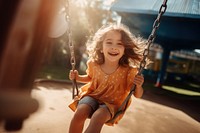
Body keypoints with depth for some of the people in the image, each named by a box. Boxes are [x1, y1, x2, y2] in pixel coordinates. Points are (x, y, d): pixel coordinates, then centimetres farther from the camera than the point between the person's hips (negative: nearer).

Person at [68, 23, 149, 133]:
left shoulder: (128, 71, -17)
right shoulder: (94, 64, -9)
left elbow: (137, 95, -6)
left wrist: (138, 86, -28)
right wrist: (78, 77, -2)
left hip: (112, 103, -2)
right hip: (92, 96, 2)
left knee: (98, 117, -33)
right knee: (80, 112, -27)